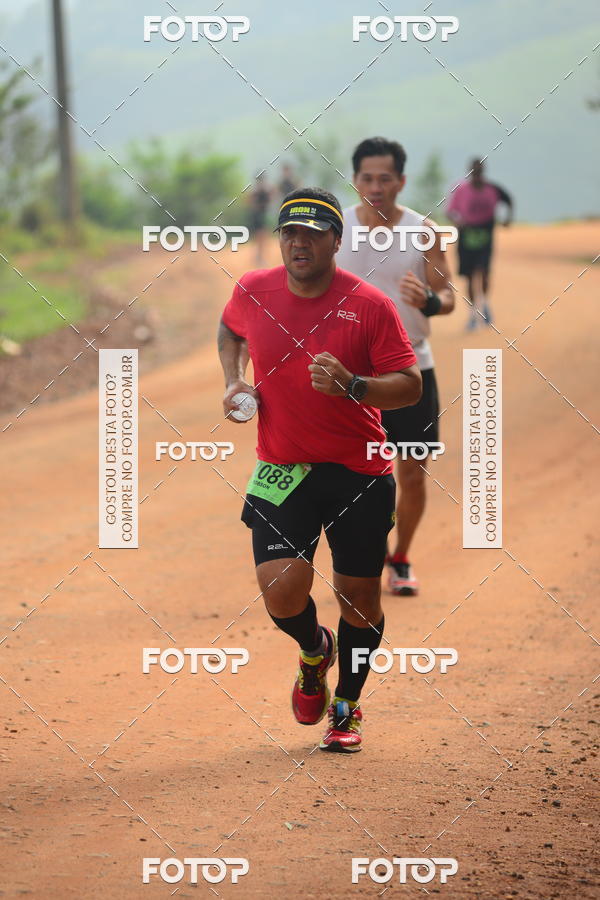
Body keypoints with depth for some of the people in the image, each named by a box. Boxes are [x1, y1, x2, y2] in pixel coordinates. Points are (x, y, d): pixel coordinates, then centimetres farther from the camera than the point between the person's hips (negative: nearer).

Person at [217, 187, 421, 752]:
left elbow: (411, 387, -10)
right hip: (281, 468, 1)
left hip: (359, 472, -1)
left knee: (359, 594, 6)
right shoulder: (252, 292, -1)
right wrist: (233, 382, 7)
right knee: (281, 589, -16)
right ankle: (314, 652, 21)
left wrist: (352, 386, -26)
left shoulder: (370, 304, -10)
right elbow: (229, 330, 23)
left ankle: (346, 706, 31)